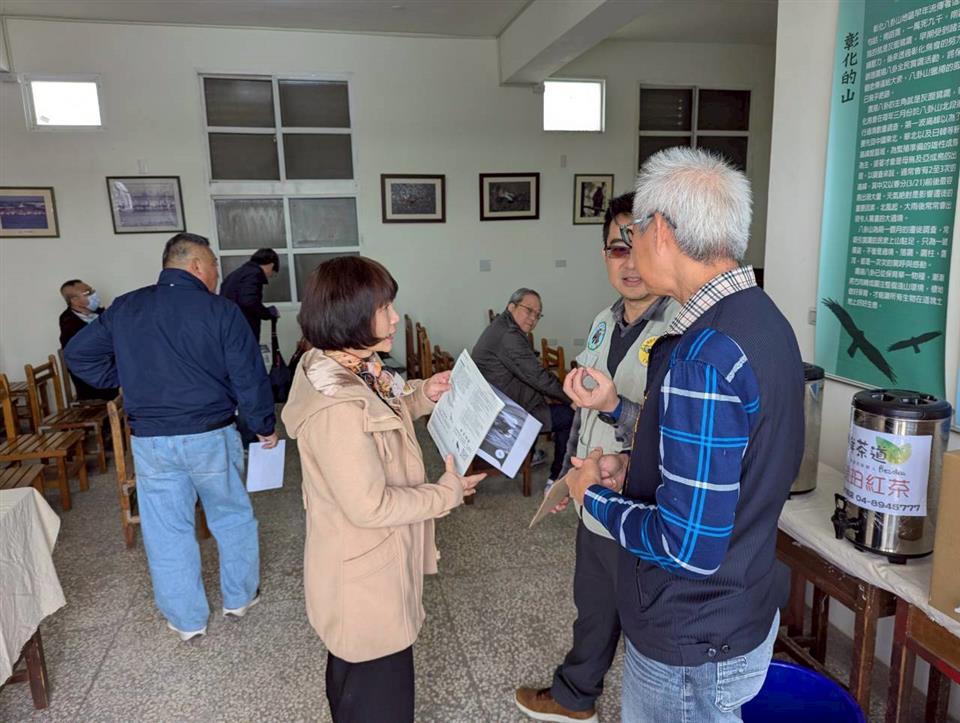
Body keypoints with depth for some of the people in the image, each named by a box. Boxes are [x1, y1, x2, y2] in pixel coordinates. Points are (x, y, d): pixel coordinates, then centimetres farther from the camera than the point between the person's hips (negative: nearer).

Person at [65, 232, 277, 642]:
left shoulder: (124, 308, 4)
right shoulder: (220, 311, -10)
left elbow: (78, 354, 10)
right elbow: (249, 377, -10)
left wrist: (126, 382, 15)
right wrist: (265, 426, 2)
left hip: (150, 441, 3)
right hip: (211, 436, -3)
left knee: (167, 531, 14)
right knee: (232, 518, 17)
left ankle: (186, 620, 27)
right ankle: (240, 597, 32)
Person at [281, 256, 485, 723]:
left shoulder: (347, 370, -3)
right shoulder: (337, 408, -33)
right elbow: (371, 507, -29)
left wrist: (421, 397, 1)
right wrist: (448, 493, -17)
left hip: (362, 565, 10)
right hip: (365, 578, -9)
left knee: (352, 679, 31)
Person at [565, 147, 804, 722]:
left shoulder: (702, 357, -29)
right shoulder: (763, 318, 2)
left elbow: (688, 546, -29)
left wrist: (596, 495, -14)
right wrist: (626, 437, 3)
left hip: (693, 644, -8)